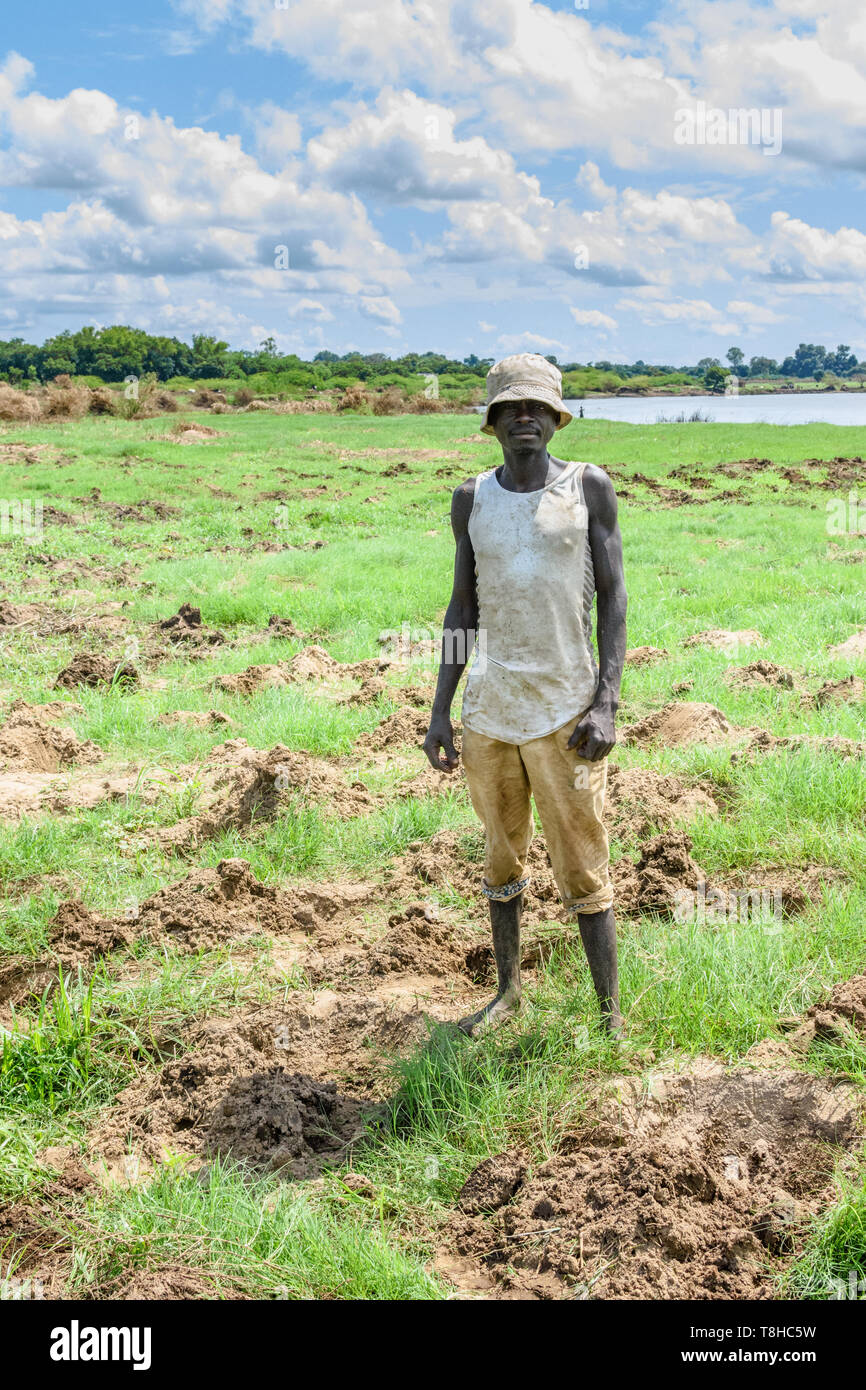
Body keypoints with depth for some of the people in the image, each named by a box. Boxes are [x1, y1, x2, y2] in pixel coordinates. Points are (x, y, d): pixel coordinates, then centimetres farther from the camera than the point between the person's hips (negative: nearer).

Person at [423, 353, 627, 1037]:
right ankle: (509, 989, 33)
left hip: (563, 711, -3)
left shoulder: (588, 487, -2)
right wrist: (440, 712, 6)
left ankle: (610, 1010, 15)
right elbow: (463, 608, 10)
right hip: (488, 713, 3)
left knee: (582, 870, 1)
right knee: (502, 857, 15)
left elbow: (613, 597, -3)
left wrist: (606, 705, -12)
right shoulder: (472, 499, 5)